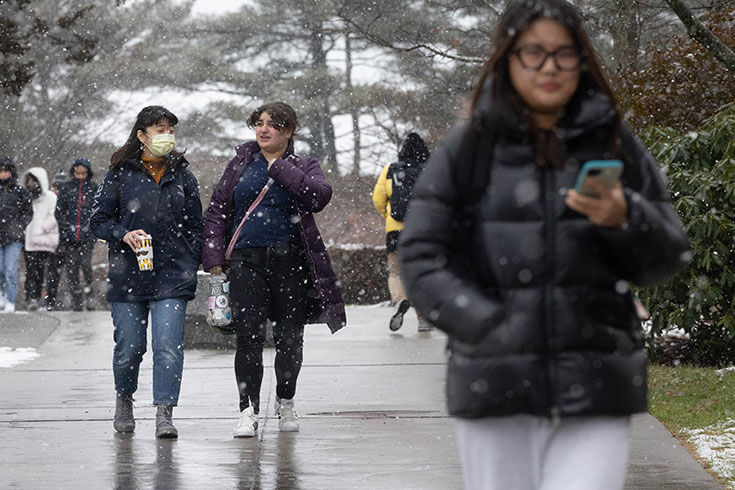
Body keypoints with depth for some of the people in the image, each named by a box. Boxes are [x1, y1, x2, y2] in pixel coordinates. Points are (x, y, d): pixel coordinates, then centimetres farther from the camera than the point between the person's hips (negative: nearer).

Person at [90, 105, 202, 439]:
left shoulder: (182, 175, 9)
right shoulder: (120, 173, 3)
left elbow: (194, 226, 13)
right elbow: (98, 220, 4)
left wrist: (191, 267, 4)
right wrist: (123, 235, -14)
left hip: (172, 276, 1)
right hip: (128, 274, 0)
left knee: (168, 346, -11)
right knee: (129, 347, 6)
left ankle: (164, 414, -9)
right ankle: (124, 401, 32)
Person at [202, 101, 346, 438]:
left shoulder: (303, 167, 8)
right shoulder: (242, 164, 12)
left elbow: (320, 196, -14)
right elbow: (217, 211, 12)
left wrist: (280, 168, -13)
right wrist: (213, 256, 1)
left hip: (290, 261, 0)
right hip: (247, 260, 0)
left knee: (290, 338, 4)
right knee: (249, 337, -9)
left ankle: (285, 403, 25)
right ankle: (248, 410, -6)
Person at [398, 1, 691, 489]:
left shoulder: (615, 144, 8)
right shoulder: (467, 149, 5)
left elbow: (670, 257, 8)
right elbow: (421, 259, 1)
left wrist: (625, 218, -15)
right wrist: (496, 328, -13)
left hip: (595, 395, 0)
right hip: (496, 393, 0)